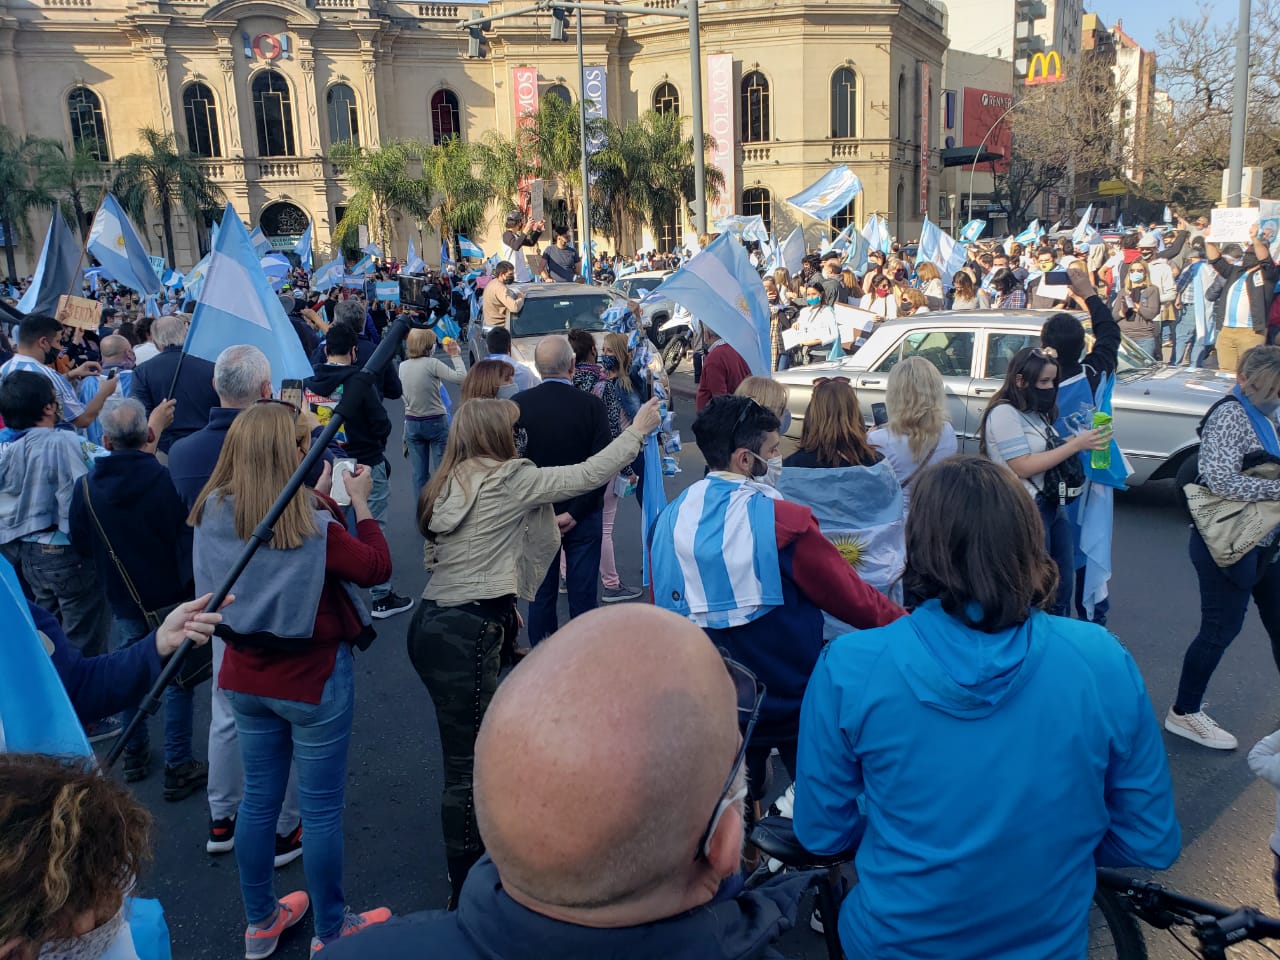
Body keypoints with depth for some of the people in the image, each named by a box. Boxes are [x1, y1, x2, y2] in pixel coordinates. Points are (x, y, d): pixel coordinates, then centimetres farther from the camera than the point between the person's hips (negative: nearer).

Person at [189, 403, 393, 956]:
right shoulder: (312, 526, -24)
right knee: (321, 808, 10)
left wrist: (319, 500, 5)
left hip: (245, 677, 6)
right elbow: (376, 567, -9)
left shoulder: (212, 514, -8)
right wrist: (359, 502, -1)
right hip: (313, 681, -6)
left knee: (259, 798, 20)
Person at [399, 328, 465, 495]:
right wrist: (456, 355, -9)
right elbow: (461, 378, -20)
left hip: (412, 423, 5)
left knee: (419, 472, 9)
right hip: (436, 423, -5)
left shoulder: (402, 366, 1)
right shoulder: (432, 364, -17)